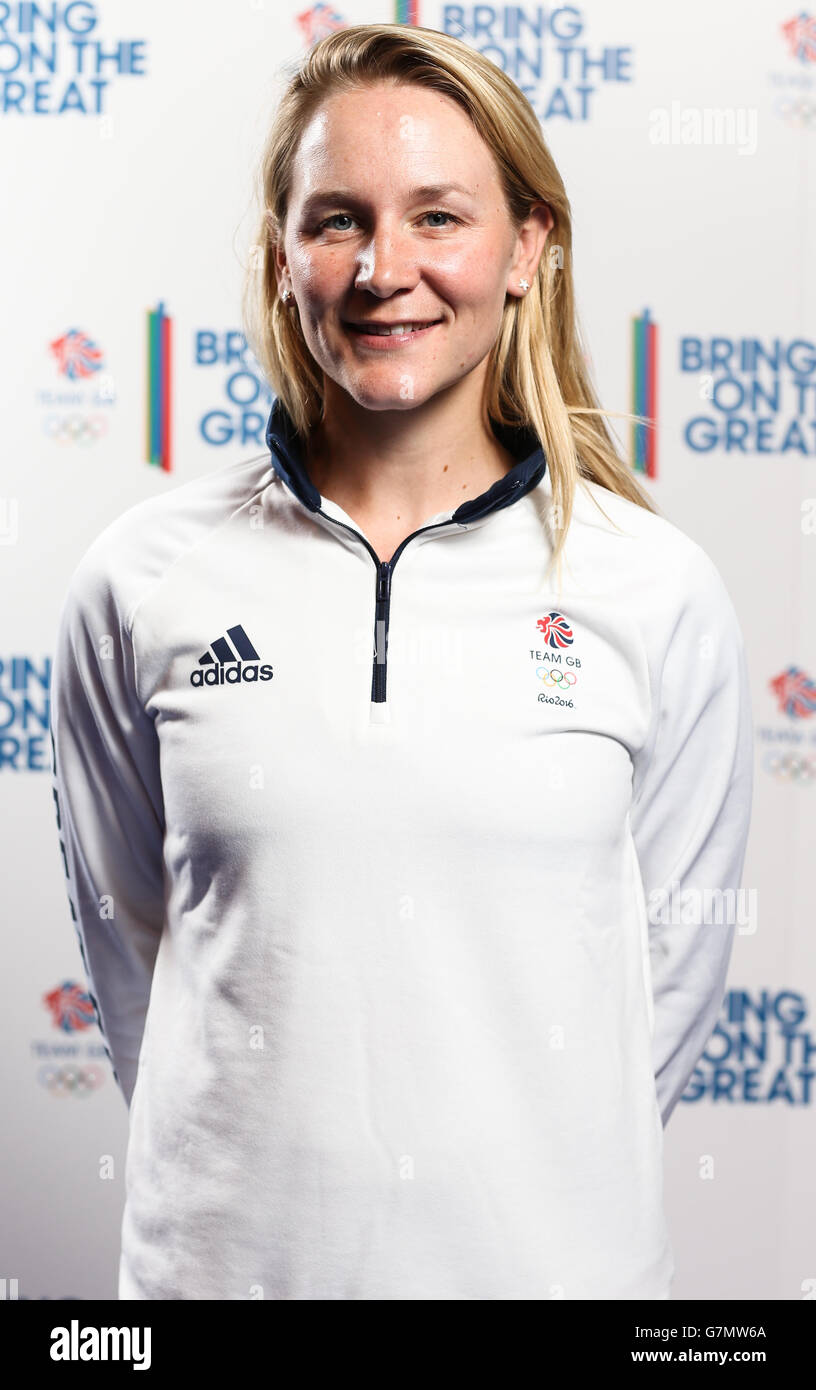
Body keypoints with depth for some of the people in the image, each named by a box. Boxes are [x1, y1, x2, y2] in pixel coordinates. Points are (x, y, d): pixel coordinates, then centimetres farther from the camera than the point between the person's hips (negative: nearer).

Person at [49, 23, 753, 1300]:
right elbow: (124, 930, 4)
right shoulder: (144, 578, -5)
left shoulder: (657, 593, -7)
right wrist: (255, 1147, 7)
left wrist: (554, 1162, 7)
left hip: (555, 1249, 0)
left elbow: (679, 952, 3)